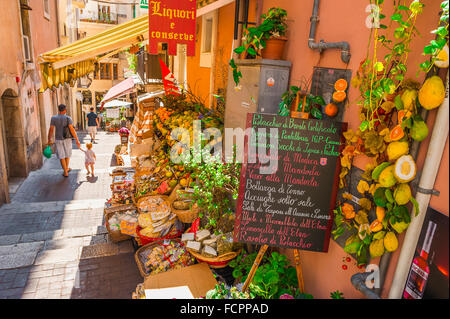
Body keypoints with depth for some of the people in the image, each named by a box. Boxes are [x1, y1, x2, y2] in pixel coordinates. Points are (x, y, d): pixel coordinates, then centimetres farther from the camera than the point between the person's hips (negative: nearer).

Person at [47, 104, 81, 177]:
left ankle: (66, 172, 6)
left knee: (61, 156, 7)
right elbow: (72, 129, -18)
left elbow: (51, 130, -4)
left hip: (58, 140, 1)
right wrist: (77, 140, -15)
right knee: (67, 154, 21)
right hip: (67, 139, 0)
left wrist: (49, 140, 6)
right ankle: (66, 168, 36)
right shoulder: (68, 118, -10)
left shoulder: (53, 118, -5)